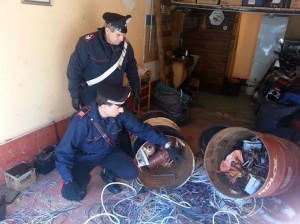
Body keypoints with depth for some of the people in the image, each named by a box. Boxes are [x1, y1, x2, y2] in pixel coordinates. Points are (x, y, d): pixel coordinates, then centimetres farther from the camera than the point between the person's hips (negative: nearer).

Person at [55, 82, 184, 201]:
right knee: (72, 194, -22)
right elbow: (63, 152, -28)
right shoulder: (82, 121, -35)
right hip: (84, 157, -3)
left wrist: (167, 145, -14)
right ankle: (84, 177, 14)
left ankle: (108, 174, 17)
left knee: (131, 173, -16)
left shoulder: (121, 114, -21)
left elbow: (142, 129, -10)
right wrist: (68, 181, -37)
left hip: (109, 152, 4)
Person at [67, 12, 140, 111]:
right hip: (90, 99, -3)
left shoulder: (125, 45, -6)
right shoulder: (87, 43, -19)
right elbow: (74, 69, -14)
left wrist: (136, 90, 6)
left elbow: (132, 69, 8)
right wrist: (75, 95, -14)